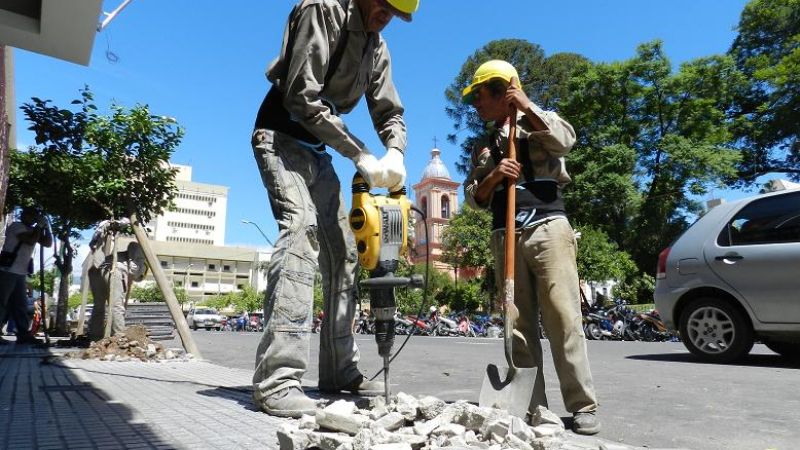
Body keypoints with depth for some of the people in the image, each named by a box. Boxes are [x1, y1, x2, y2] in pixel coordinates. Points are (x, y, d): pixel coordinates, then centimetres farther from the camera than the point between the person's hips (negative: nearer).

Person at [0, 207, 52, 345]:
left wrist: (45, 227, 4)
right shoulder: (16, 226, -7)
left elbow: (48, 243, 12)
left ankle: (23, 334, 9)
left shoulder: (33, 230, 16)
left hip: (21, 274, 8)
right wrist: (39, 225, -9)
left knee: (20, 305, 7)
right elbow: (31, 240, -21)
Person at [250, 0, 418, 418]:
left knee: (342, 251, 2)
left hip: (318, 150, 8)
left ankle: (339, 371, 9)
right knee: (301, 228, -29)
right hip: (282, 137, -8)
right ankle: (276, 380, -32)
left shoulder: (377, 48, 10)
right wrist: (361, 155, -23)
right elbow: (302, 96, -21)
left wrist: (395, 153, -15)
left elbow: (390, 113, 8)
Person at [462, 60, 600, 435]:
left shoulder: (536, 122, 12)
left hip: (547, 227, -4)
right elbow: (474, 197, 12)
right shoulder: (483, 147, 21)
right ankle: (532, 406, 6)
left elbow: (565, 140, -10)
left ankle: (583, 406, -1)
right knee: (519, 323, 1)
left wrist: (525, 105, -7)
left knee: (562, 316, -9)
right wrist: (493, 176, -7)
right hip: (505, 236, 4)